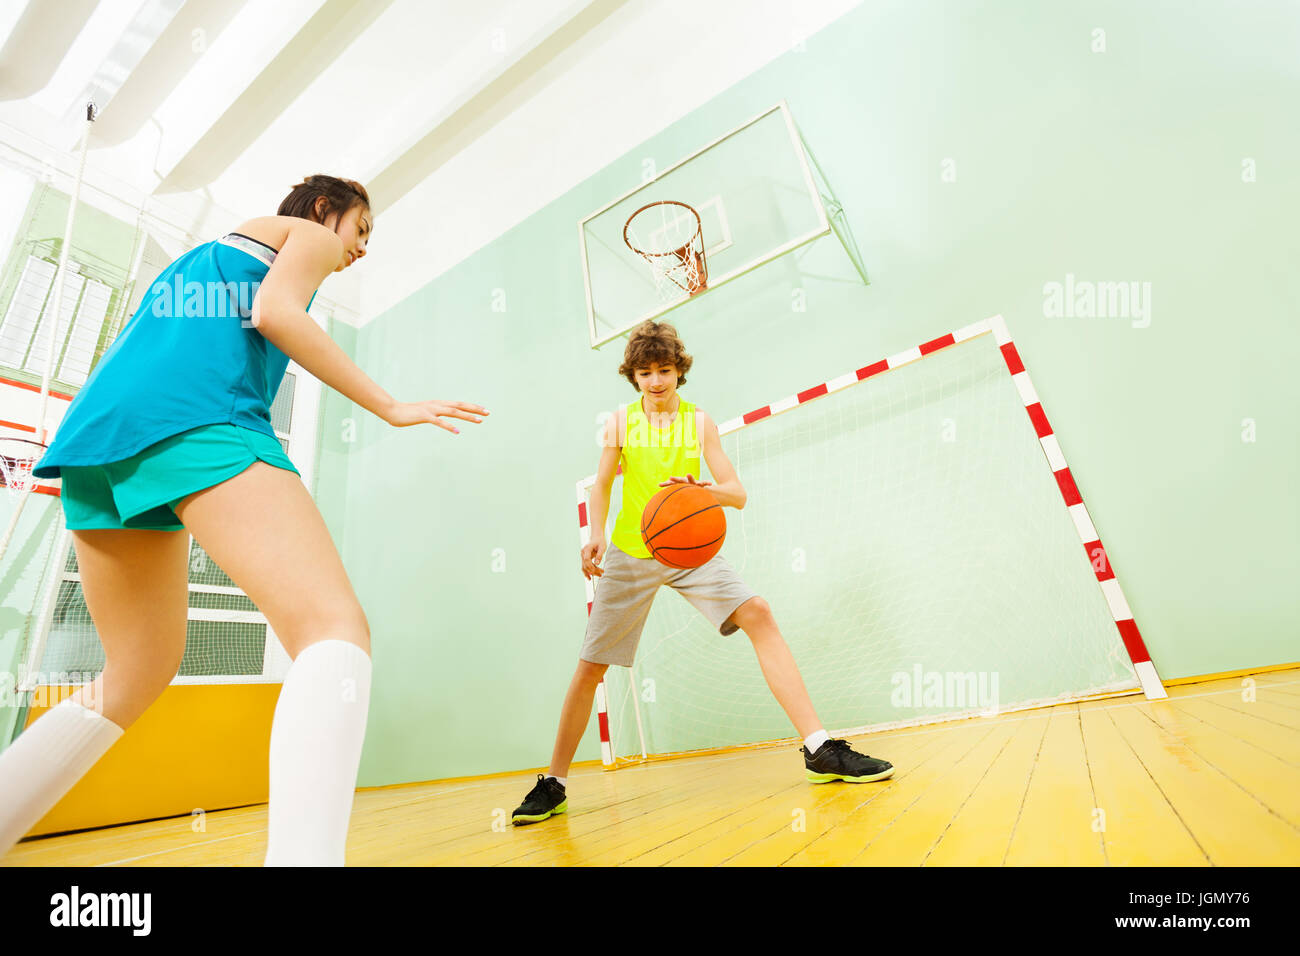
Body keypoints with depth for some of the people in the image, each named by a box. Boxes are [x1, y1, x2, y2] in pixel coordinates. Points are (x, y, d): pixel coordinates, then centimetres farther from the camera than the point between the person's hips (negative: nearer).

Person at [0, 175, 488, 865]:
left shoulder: (208, 252, 39)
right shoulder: (311, 233, 16)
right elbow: (274, 311, -5)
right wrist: (391, 408, -5)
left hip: (95, 425, 9)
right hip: (195, 418, -9)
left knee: (138, 671, 18)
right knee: (334, 627, -23)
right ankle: (302, 853, -41)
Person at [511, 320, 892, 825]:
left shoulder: (699, 421, 1)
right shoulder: (621, 421, 1)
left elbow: (737, 494, -3)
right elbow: (601, 487, 10)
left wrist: (703, 488, -26)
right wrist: (597, 536, -8)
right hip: (630, 554, 0)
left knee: (759, 616, -20)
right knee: (590, 667, 1)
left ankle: (820, 750, -12)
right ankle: (553, 785, 19)